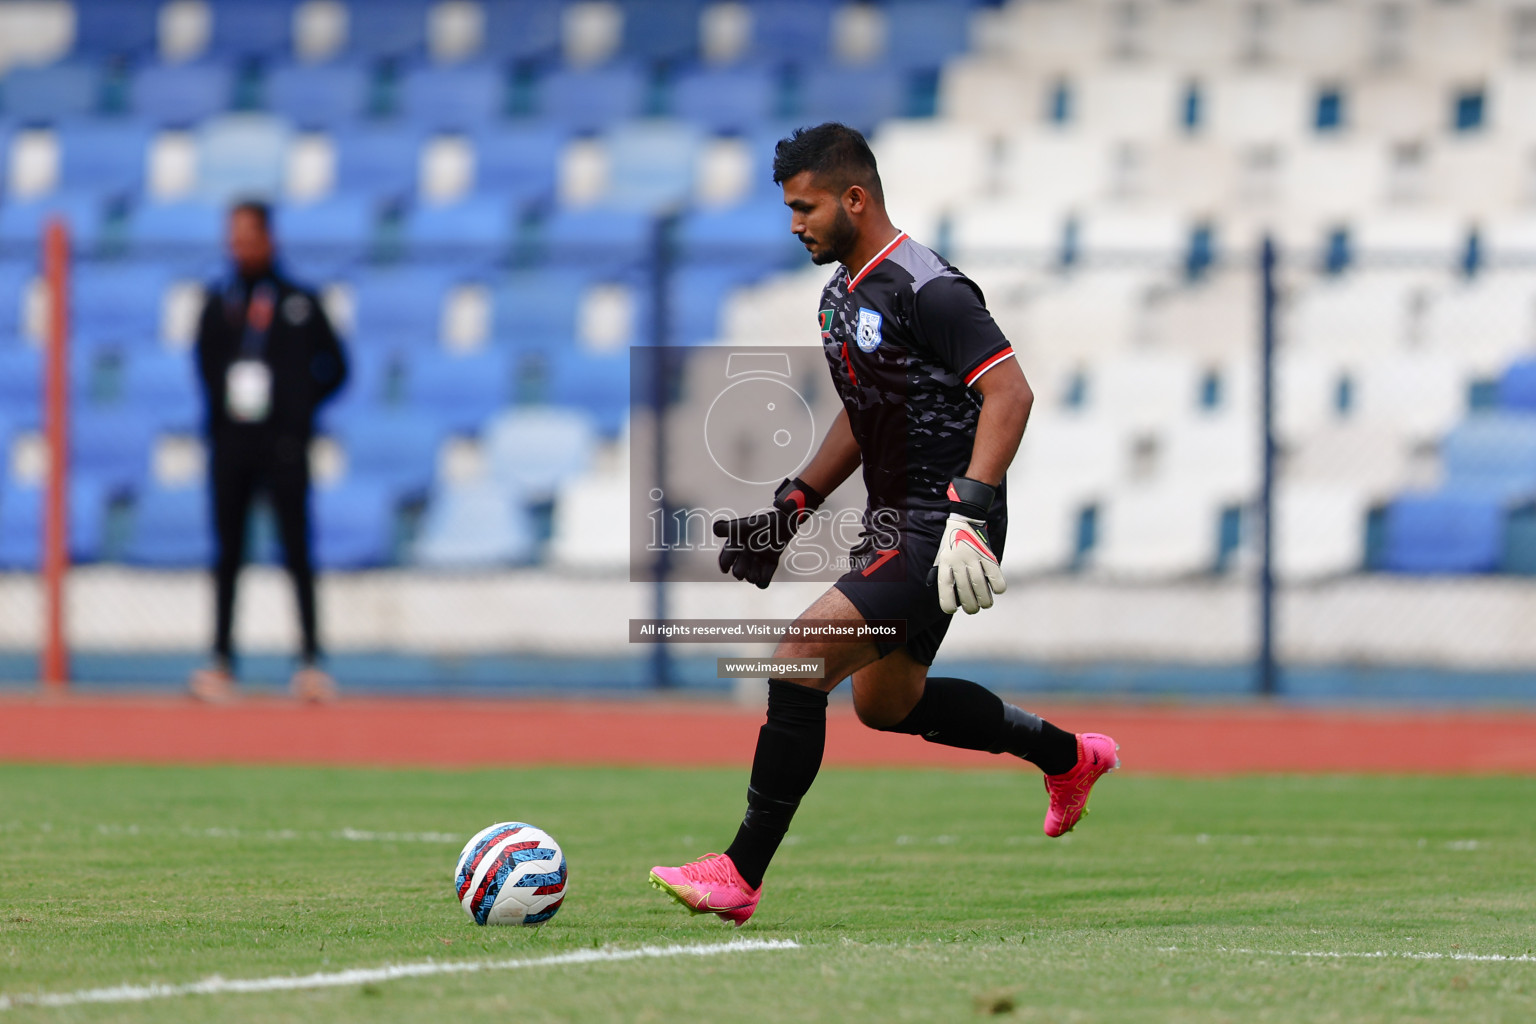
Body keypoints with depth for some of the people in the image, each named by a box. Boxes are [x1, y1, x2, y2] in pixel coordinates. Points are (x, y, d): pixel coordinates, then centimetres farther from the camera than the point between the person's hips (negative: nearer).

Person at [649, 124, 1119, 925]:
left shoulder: (925, 290, -19)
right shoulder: (841, 293, 12)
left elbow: (1009, 393, -25)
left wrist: (969, 515, -33)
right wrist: (790, 510, 19)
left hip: (940, 533, -11)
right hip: (894, 524, 11)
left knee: (801, 658, -19)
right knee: (884, 702, 24)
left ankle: (741, 874, -16)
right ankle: (1069, 756, 42)